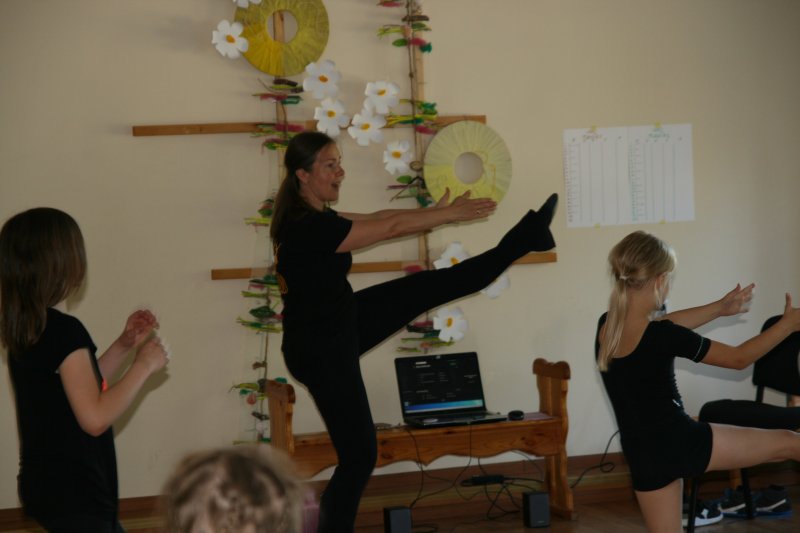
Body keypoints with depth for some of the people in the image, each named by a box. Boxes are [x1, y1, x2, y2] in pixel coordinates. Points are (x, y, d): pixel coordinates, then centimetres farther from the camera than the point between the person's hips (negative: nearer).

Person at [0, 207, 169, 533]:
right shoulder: (64, 331, -22)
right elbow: (95, 417, -25)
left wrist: (124, 345, 12)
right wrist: (144, 364, -14)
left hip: (46, 484, 10)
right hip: (72, 494, -10)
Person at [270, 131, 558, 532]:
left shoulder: (311, 217, 1)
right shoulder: (308, 227, -29)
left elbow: (376, 218, 11)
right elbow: (390, 227, -24)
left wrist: (434, 212, 11)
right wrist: (451, 214, -15)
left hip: (341, 325, 9)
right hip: (320, 349, -9)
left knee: (431, 286, 10)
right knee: (358, 455, -2)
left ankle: (526, 237, 19)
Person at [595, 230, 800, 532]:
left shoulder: (605, 326, -2)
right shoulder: (662, 337, -21)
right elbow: (739, 358, -9)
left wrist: (718, 308, 27)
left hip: (645, 457, 6)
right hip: (684, 442, -6)